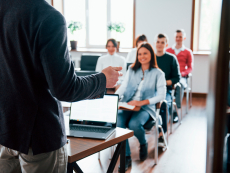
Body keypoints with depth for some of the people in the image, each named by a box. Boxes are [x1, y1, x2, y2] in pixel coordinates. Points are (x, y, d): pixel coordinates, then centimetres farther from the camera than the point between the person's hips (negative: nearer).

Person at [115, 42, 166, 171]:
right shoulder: (132, 70, 17)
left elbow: (161, 95, -4)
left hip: (145, 108, -3)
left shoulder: (158, 73, 5)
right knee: (117, 123, -27)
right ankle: (127, 157, -14)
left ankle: (143, 144, 3)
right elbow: (123, 87, 10)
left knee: (134, 124, -33)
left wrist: (142, 102, -17)